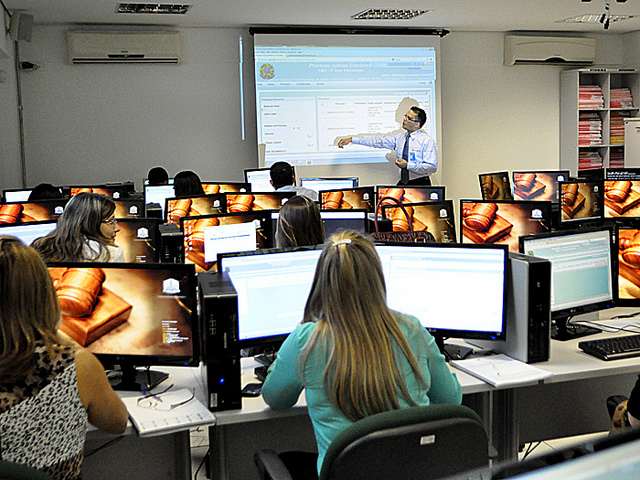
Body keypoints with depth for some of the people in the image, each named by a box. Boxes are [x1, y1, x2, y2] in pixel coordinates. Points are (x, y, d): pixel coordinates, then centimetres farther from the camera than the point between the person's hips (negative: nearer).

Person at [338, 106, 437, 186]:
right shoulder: (400, 137, 12)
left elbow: (432, 167, -12)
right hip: (403, 183, 5)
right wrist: (352, 139, 8)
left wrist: (408, 165, -16)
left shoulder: (426, 141, -6)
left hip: (420, 185, -5)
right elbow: (378, 140, 11)